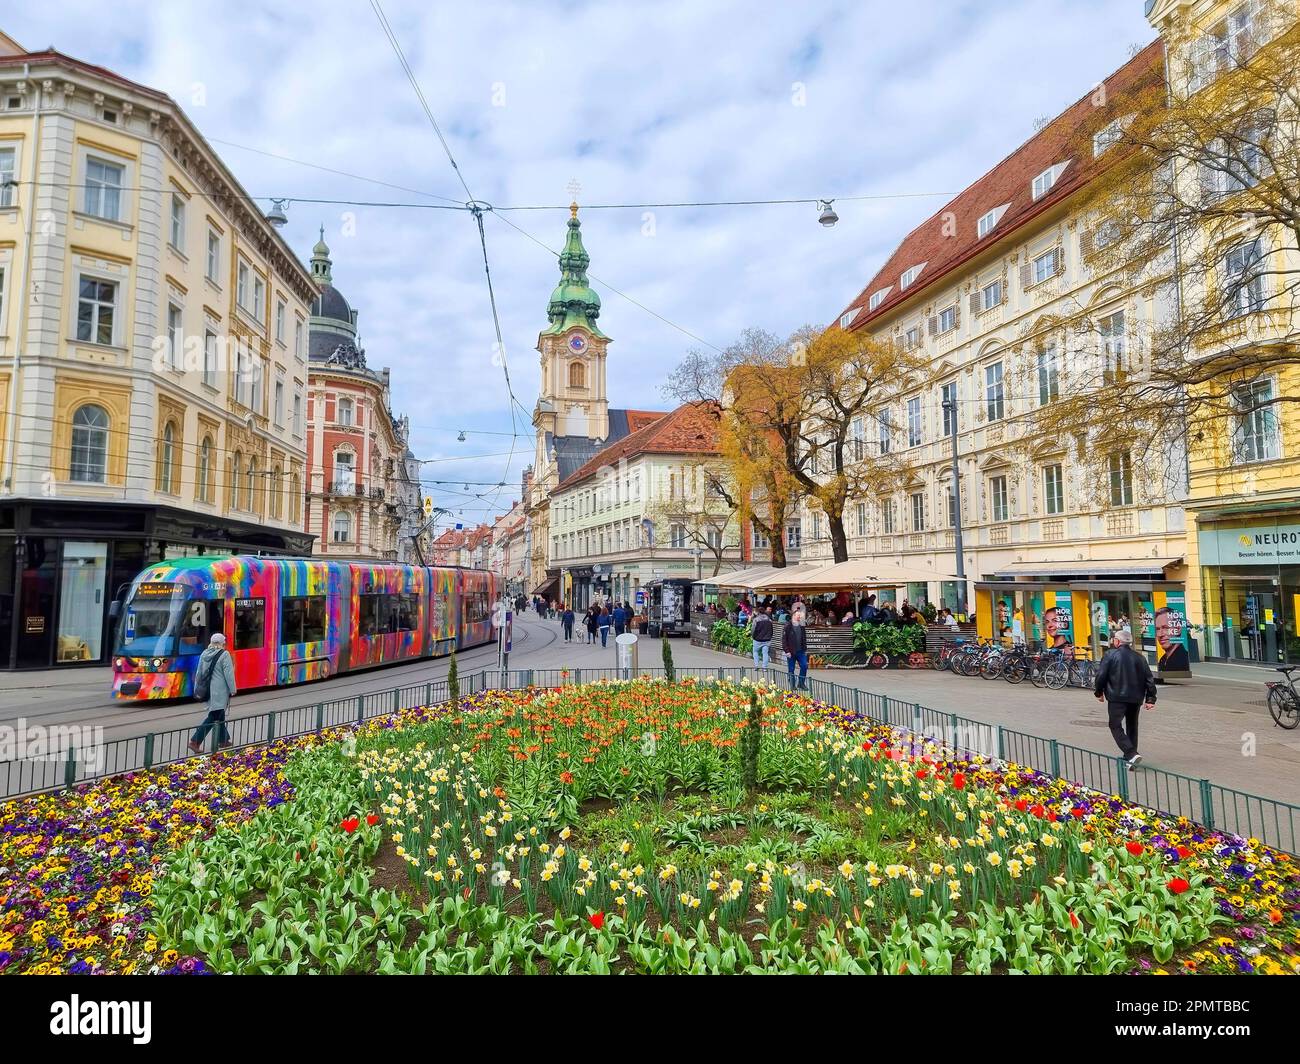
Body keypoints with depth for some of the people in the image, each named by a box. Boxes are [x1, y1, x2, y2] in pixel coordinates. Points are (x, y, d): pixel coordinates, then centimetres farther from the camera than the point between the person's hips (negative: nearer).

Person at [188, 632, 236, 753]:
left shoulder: (204, 654, 8)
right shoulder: (224, 655, -13)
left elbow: (198, 673, 13)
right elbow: (228, 674, -14)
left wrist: (197, 689, 21)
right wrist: (233, 689, -6)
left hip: (208, 689, 8)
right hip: (219, 691, -8)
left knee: (220, 715, 18)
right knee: (213, 717, -4)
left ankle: (223, 741, 27)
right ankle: (195, 741, -10)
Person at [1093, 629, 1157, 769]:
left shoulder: (1110, 655, -5)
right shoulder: (1139, 657, 9)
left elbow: (1101, 676, -7)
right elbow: (1149, 679, 6)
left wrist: (1098, 692, 7)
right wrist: (1150, 698, 8)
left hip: (1117, 698, -5)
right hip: (1136, 698, 5)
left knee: (1116, 726, 0)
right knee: (1132, 727, 16)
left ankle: (1131, 755, -16)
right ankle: (1130, 758, 21)